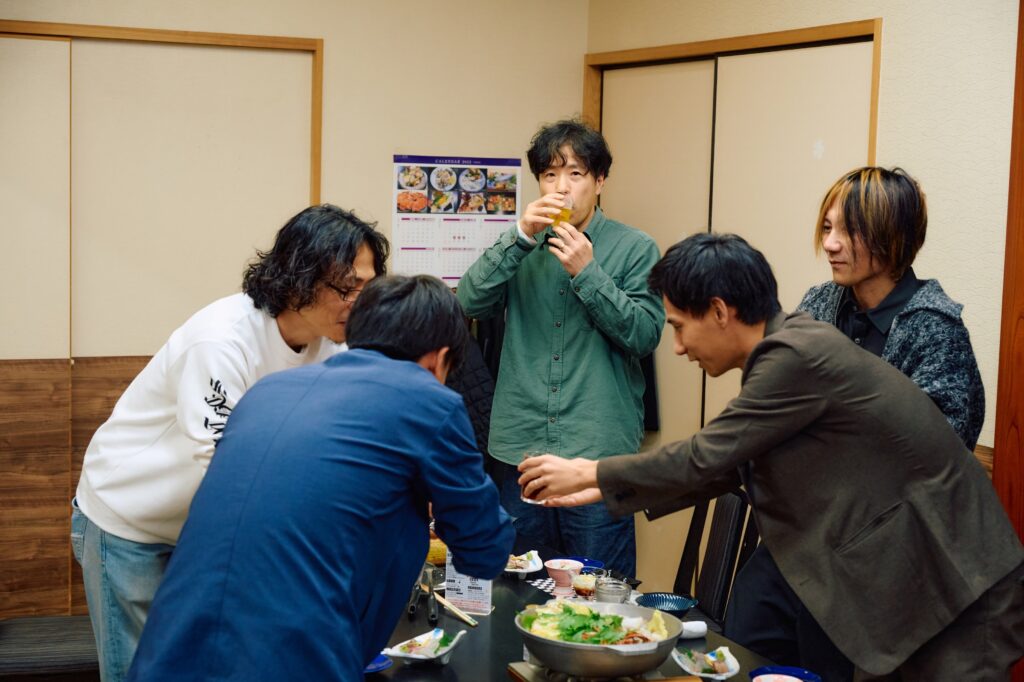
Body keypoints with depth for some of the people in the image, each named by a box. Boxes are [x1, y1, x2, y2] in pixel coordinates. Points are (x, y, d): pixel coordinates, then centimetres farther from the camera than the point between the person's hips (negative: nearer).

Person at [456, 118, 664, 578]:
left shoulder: (634, 249, 1)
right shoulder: (521, 246, 10)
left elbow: (645, 335, -8)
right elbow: (472, 303, -4)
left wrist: (587, 273, -15)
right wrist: (520, 237, -13)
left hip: (598, 452, -3)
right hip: (519, 448, 3)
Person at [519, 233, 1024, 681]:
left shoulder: (798, 355, -22)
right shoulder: (789, 348, 7)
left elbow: (705, 457, -17)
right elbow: (727, 466, 15)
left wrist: (589, 473, -4)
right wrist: (604, 489, 14)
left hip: (955, 589, -9)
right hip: (902, 585, 9)